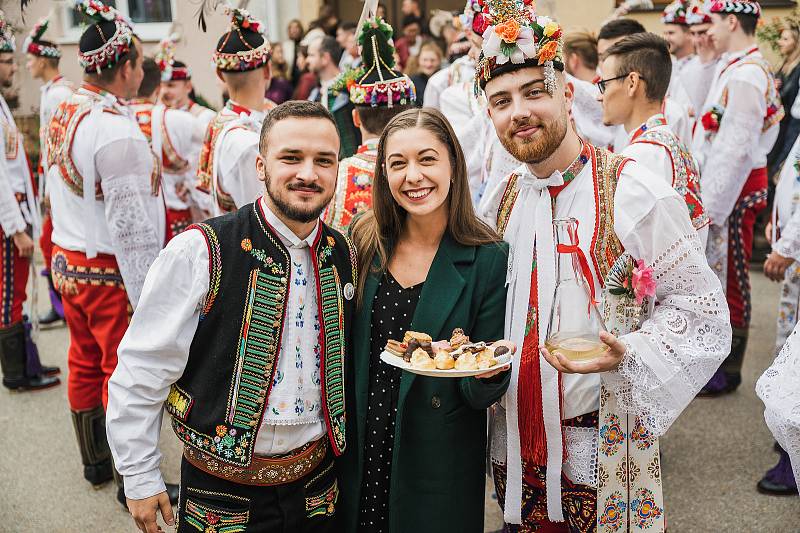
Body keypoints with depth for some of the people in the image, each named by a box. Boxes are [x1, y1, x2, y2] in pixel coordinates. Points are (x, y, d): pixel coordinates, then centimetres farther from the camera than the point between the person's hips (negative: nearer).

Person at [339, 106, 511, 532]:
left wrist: (487, 373, -30)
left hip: (439, 465, -3)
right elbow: (344, 353, 6)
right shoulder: (366, 244, -3)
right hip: (359, 457, 3)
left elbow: (479, 394, -9)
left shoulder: (489, 260, -13)